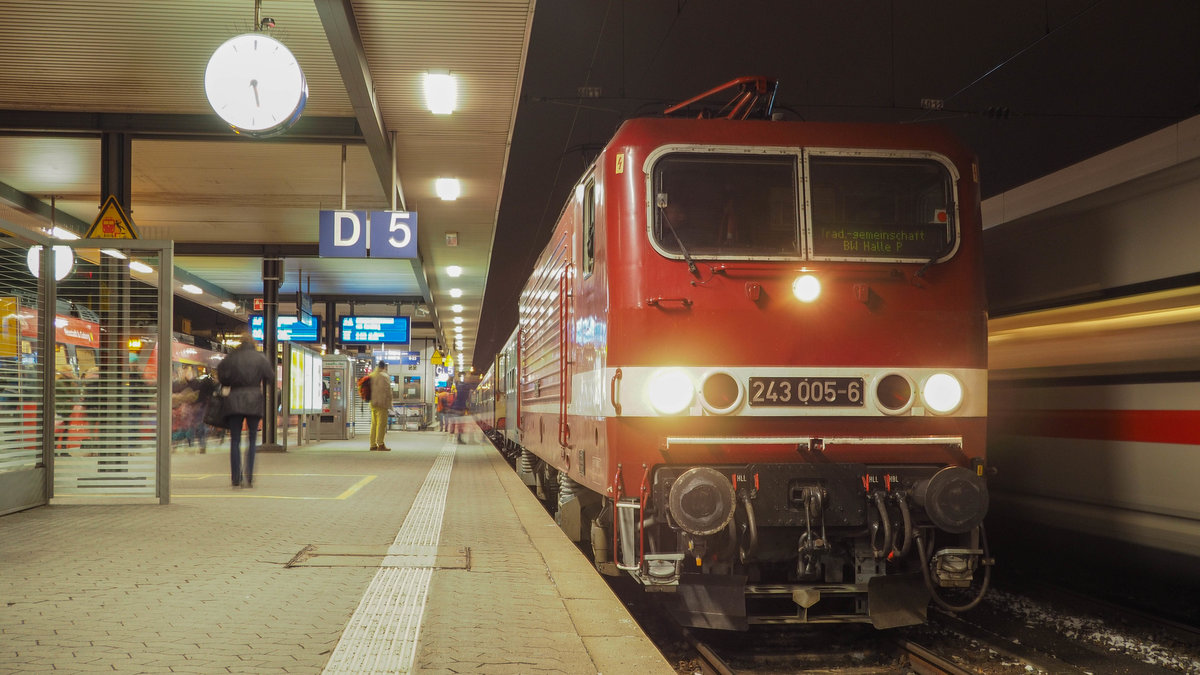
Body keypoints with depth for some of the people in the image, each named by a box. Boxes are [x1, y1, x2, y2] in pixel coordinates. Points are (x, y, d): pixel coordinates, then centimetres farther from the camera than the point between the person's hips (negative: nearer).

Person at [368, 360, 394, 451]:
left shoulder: (371, 376, 13)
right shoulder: (385, 376, -9)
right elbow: (388, 391, -12)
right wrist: (389, 404, -8)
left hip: (372, 403, 7)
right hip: (382, 403, -7)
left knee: (374, 424, 11)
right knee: (381, 423, -6)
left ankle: (373, 444, 12)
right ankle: (380, 444, -9)